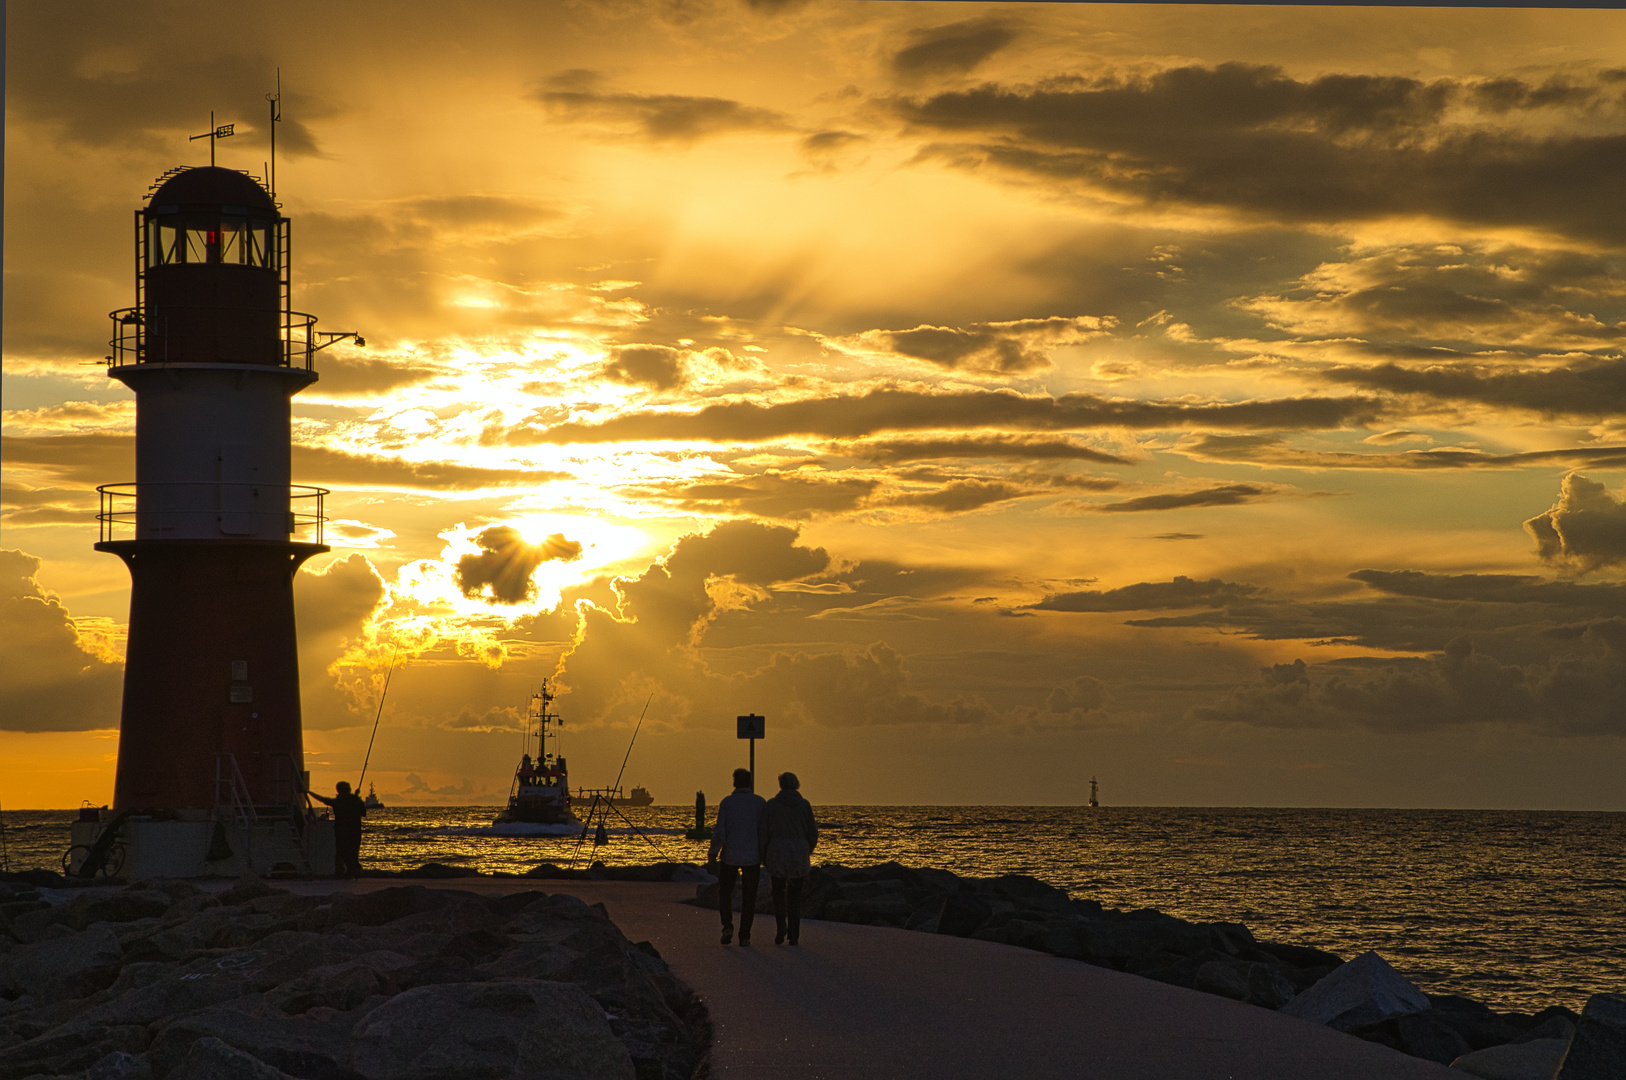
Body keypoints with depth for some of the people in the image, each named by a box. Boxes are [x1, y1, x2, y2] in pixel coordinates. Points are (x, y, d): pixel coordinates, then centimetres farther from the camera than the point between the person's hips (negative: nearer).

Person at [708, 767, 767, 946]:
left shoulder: (726, 802, -6)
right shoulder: (760, 802, -3)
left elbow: (720, 832, -9)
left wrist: (713, 853, 1)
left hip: (730, 855, -1)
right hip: (752, 856, 1)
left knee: (725, 893, 16)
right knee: (748, 898, 10)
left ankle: (727, 926, -2)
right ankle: (744, 935, 5)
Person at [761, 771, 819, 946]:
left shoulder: (772, 804, -2)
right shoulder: (804, 804, 0)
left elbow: (764, 832, -3)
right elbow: (812, 833, 2)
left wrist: (764, 856, 8)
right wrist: (807, 852, 20)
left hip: (777, 853, -1)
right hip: (799, 855, 1)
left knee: (779, 891, 16)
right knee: (795, 894, 11)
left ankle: (781, 925, -6)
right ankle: (794, 934, 4)